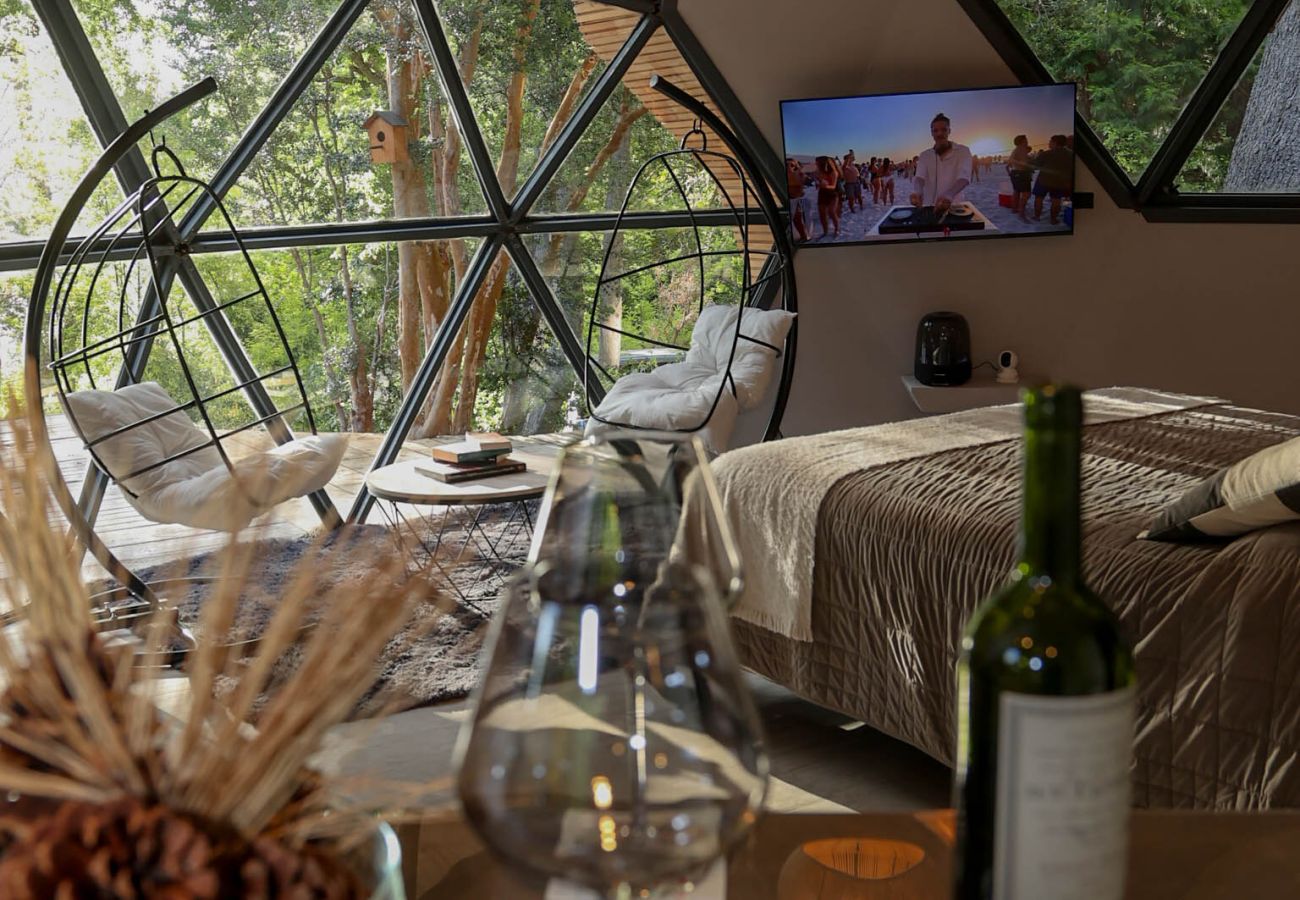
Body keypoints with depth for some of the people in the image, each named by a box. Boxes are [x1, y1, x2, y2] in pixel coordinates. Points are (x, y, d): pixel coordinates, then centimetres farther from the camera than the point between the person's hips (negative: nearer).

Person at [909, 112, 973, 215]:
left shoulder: (963, 151, 1)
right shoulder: (924, 155, 10)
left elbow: (964, 178, -15)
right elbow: (919, 178, -5)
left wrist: (948, 195, -37)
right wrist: (917, 192, -31)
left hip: (953, 207, -2)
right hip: (928, 208, 2)